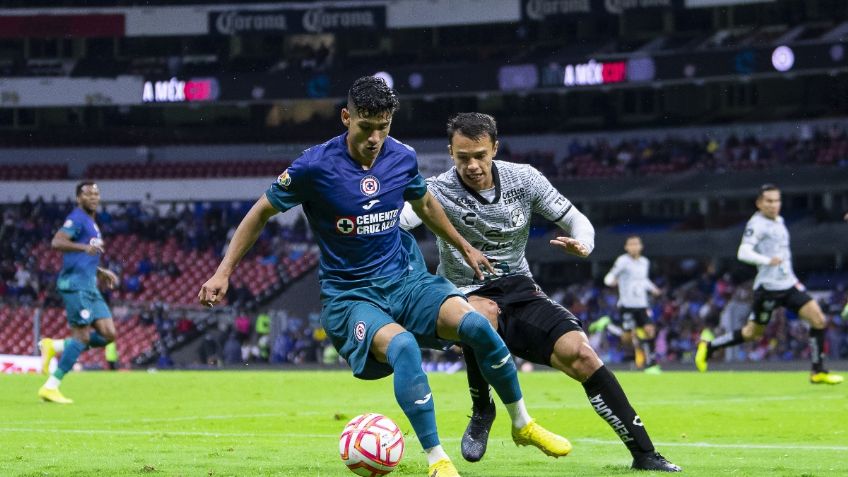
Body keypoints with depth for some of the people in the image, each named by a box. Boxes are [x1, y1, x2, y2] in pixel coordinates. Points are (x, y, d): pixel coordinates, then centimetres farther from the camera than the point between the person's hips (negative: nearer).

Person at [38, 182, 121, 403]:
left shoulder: (91, 222, 22)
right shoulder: (77, 218, -8)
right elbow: (57, 242, -25)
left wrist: (102, 272, 25)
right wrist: (84, 247, -38)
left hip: (90, 286, 9)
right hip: (75, 285, -9)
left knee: (108, 334, 0)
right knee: (82, 336, -11)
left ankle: (53, 347, 8)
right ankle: (50, 387, -7)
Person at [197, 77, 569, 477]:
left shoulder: (402, 158, -1)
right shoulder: (315, 166, -14)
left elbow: (424, 204, 22)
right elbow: (261, 212, -1)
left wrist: (465, 248, 29)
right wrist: (223, 272, -3)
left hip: (404, 280, 4)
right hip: (348, 295, -4)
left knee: (476, 325, -21)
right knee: (403, 346, -36)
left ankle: (523, 425, 1)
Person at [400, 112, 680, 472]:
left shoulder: (524, 179, -2)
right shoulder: (440, 190, -13)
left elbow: (576, 219, 5)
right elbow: (398, 218, -32)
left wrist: (582, 244, -18)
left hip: (520, 293, 3)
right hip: (466, 298, -3)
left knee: (579, 353, -18)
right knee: (483, 312, -40)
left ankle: (643, 452, -10)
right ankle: (481, 412, -13)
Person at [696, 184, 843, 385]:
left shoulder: (778, 221, 14)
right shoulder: (757, 224, -13)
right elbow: (743, 253, -26)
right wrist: (767, 260, -39)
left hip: (789, 285, 8)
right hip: (768, 287, -8)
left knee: (819, 320, -4)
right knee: (752, 332, 0)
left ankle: (818, 372, 2)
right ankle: (709, 347, 17)